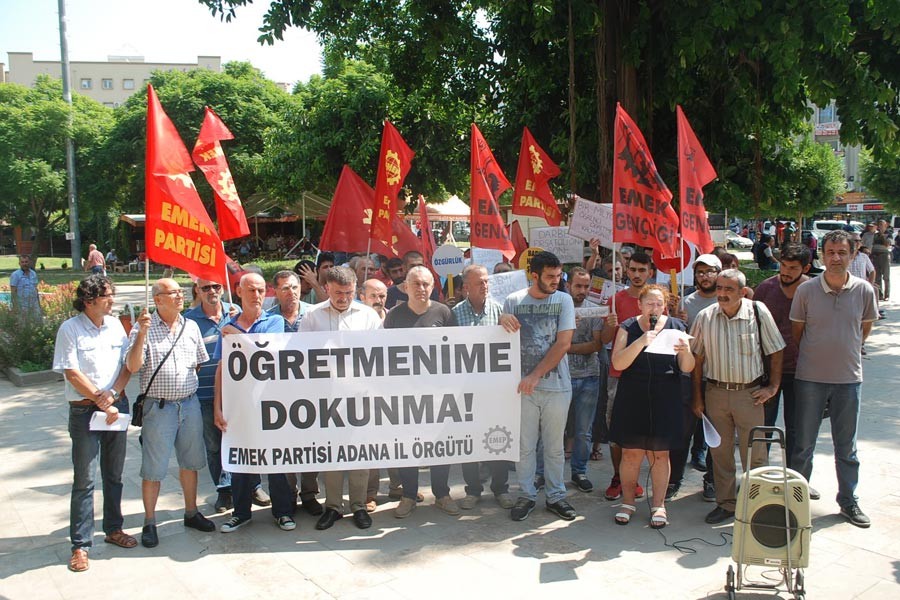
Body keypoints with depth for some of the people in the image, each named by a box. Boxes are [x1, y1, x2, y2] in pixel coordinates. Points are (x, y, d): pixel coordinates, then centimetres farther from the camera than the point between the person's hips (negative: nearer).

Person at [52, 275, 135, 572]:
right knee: (84, 479, 0)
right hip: (84, 411, -5)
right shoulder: (70, 329, -8)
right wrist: (101, 402, -12)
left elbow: (128, 365, 5)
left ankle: (113, 528, 28)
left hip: (117, 407, 5)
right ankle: (80, 544, 9)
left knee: (114, 474, 14)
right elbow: (72, 374, -12)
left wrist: (113, 394, -10)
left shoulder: (115, 324, 6)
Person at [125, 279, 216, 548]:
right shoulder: (144, 328, -6)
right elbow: (133, 367, -16)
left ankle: (191, 513, 29)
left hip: (190, 404, 4)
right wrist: (142, 332, -25)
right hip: (159, 407, -4)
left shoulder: (191, 326, 7)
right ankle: (149, 523, 17)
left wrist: (191, 389, 11)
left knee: (190, 462, 14)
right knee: (153, 469, 3)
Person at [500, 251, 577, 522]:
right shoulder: (514, 301, 1)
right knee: (525, 446, 8)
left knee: (554, 447, 11)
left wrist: (536, 375, -14)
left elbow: (563, 343, -8)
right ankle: (526, 495, 23)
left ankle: (555, 496, 25)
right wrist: (502, 321, -17)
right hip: (524, 387, 0)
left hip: (557, 386, 0)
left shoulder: (563, 300, -1)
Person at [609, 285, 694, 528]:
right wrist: (641, 342, -23)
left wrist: (685, 351, -22)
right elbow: (618, 363, -11)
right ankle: (628, 501, 20)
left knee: (660, 454, 6)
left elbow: (687, 368, 0)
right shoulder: (628, 327, 1)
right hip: (632, 400, 0)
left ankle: (658, 504, 20)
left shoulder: (675, 327, 3)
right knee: (630, 453, 4)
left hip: (664, 401, 1)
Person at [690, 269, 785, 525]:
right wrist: (698, 397, 4)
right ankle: (726, 503, 23)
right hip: (715, 391, 2)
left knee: (754, 453, 3)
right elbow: (697, 359, 6)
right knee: (720, 452, 9)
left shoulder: (758, 312, -6)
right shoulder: (705, 317, -1)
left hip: (749, 393, -2)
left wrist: (772, 387, -1)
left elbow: (775, 352, 3)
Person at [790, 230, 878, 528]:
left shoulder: (864, 291, -4)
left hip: (849, 378, 1)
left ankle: (849, 501, 28)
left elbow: (865, 327, 13)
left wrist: (847, 352, 13)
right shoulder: (806, 290, -8)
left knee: (847, 446, 13)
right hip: (810, 378, -1)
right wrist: (815, 356, 6)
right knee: (803, 444, 7)